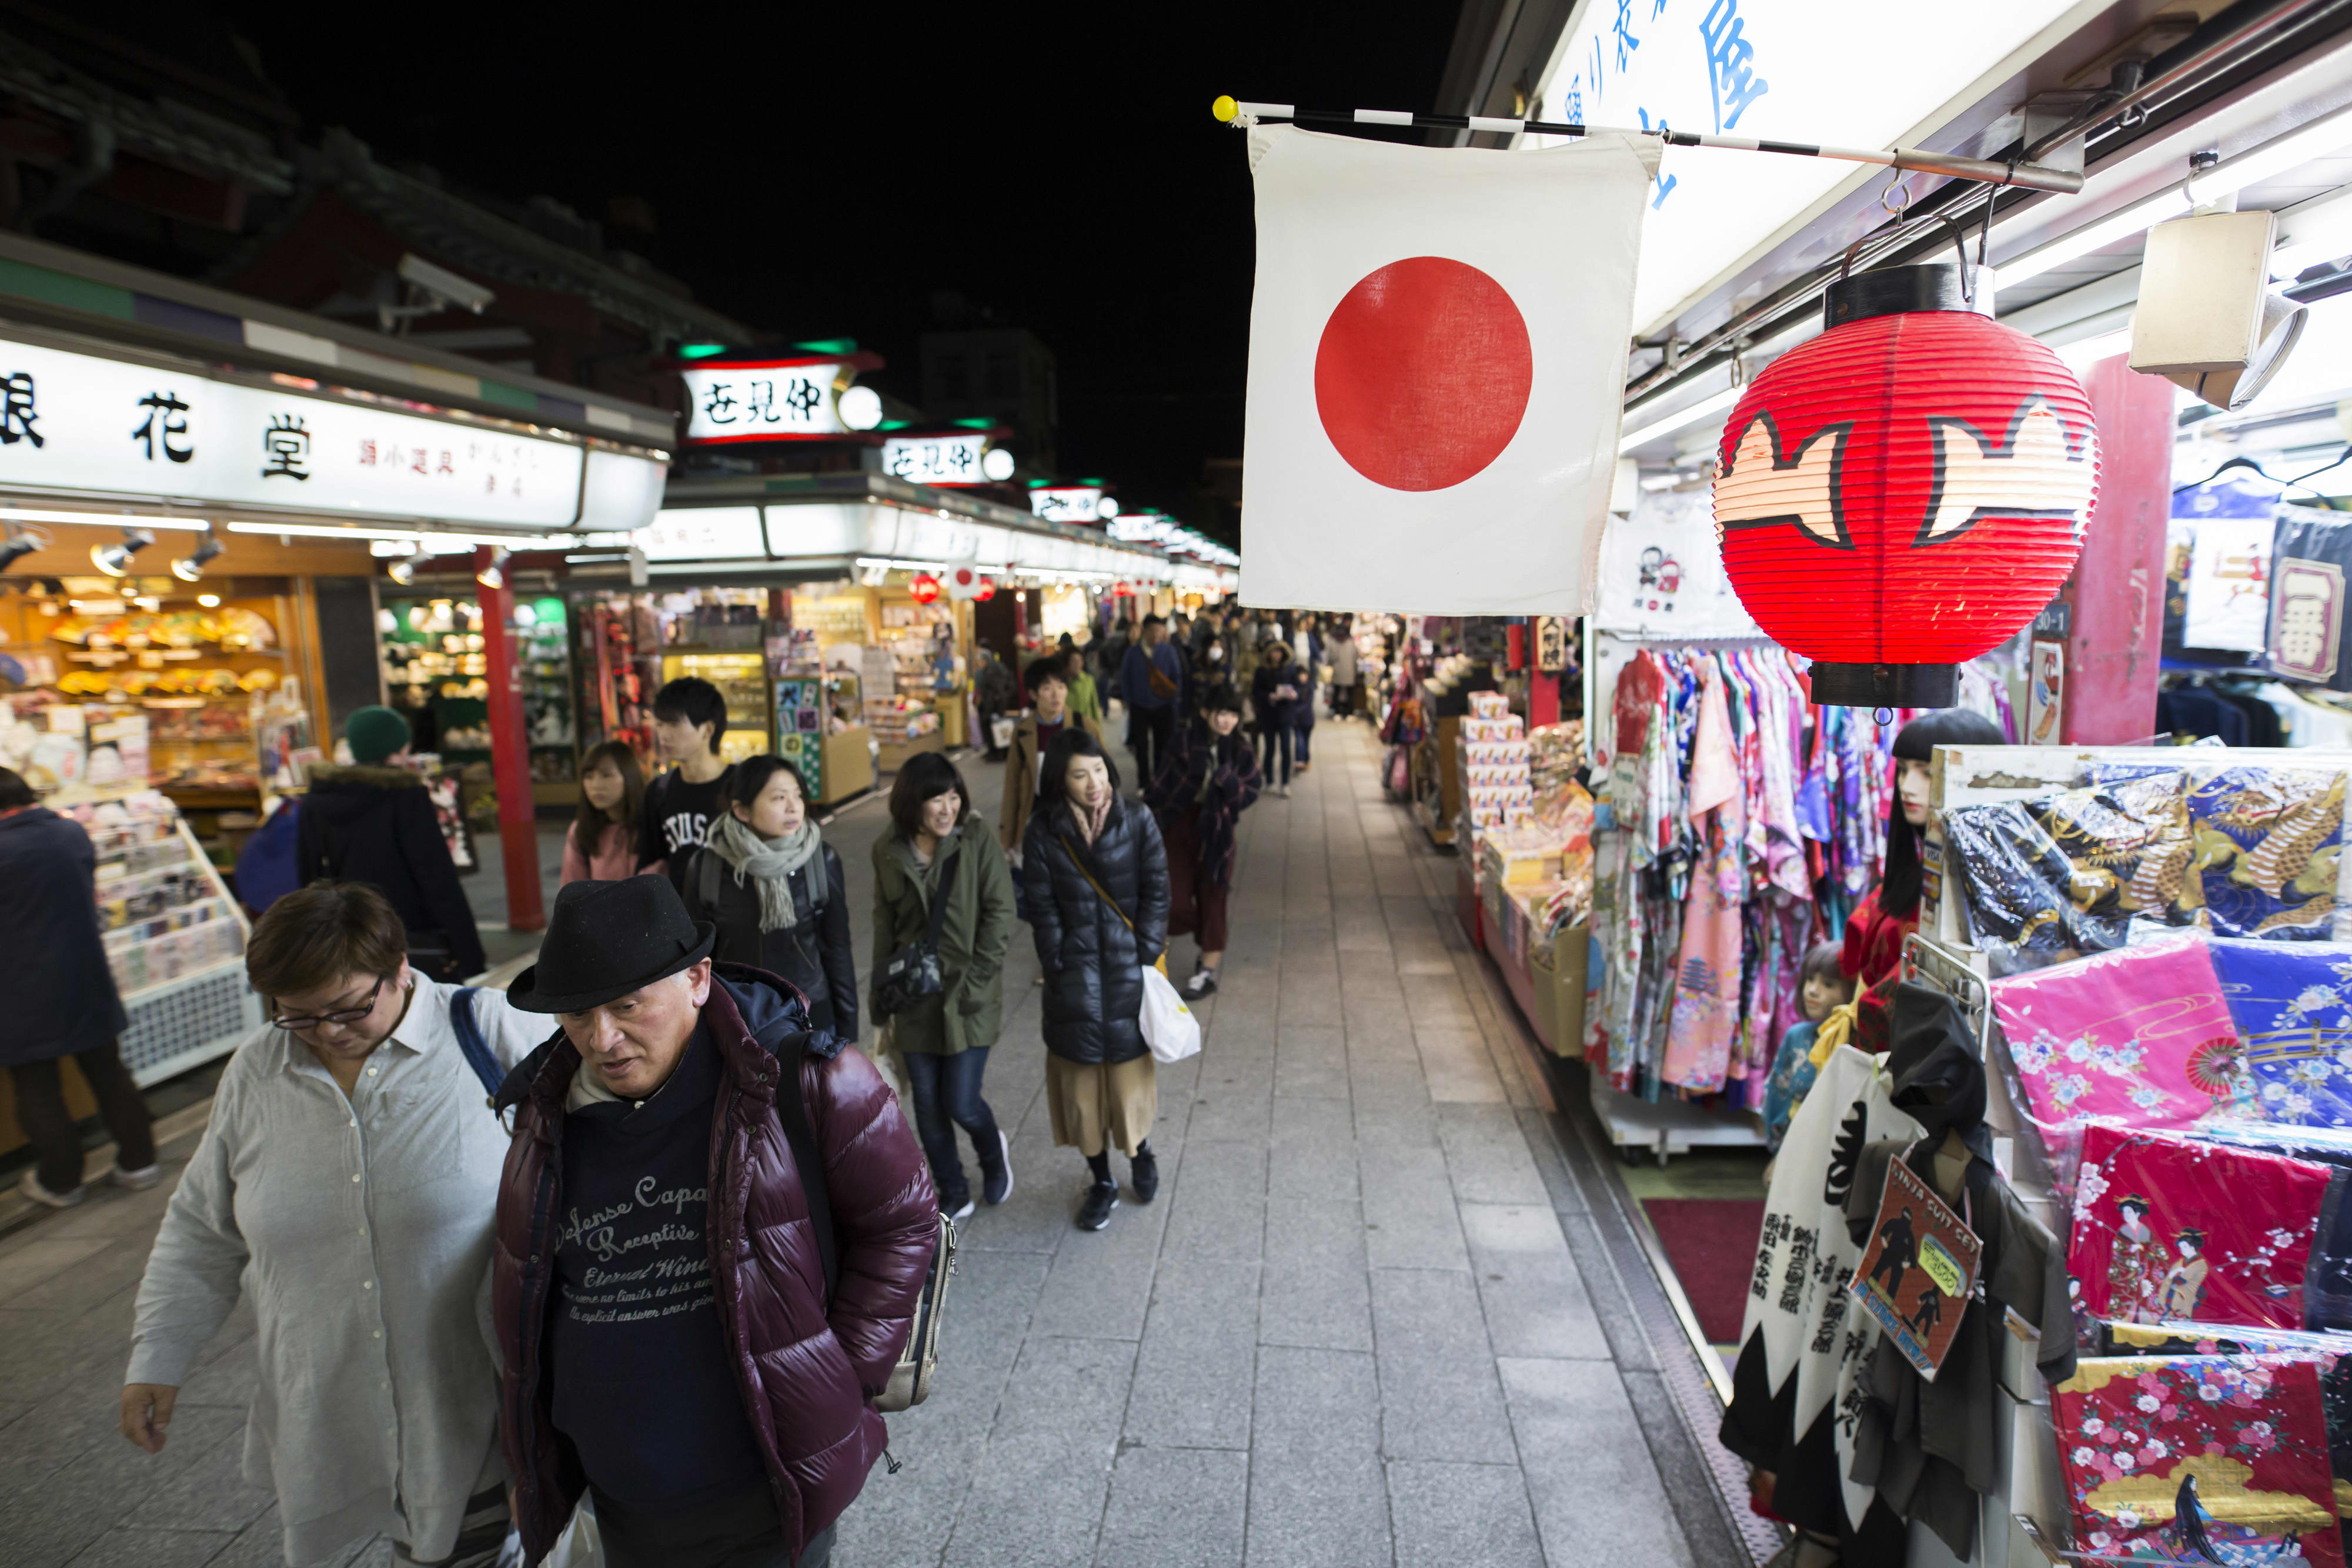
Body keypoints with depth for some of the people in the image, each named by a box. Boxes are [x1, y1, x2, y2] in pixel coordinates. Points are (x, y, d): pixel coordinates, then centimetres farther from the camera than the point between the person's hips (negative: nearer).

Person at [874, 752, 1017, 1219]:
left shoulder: (979, 842, -10)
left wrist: (974, 982, -13)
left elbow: (1000, 915, -10)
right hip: (914, 997, 4)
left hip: (968, 997, -3)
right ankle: (954, 1193, 33)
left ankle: (993, 1151, 34)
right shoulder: (888, 851, 1)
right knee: (927, 1106, 11)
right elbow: (884, 926, 9)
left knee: (961, 1104, -2)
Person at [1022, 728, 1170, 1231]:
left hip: (1128, 967, 0)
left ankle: (1140, 1153, 38)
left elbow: (1156, 893, -2)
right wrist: (1061, 967, -5)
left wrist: (1143, 958, -6)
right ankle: (1102, 1182, 25)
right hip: (1075, 974, 1)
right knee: (1082, 1076, 7)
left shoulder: (1136, 821, -5)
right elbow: (1041, 909, -2)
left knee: (1128, 1066, 8)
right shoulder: (1044, 832, -4)